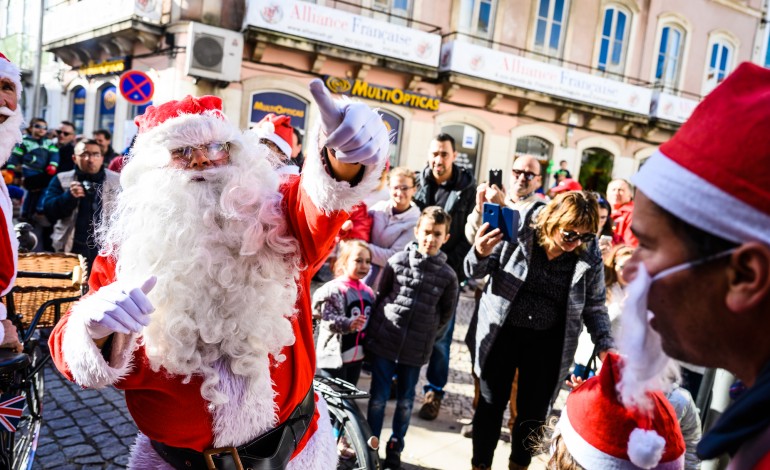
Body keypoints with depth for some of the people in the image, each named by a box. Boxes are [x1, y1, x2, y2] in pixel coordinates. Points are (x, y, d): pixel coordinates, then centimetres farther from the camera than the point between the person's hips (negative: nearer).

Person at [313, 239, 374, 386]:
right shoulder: (334, 289, -16)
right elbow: (327, 319, -25)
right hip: (335, 355, -7)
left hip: (357, 356, 7)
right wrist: (348, 324, -40)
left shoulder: (368, 292, 8)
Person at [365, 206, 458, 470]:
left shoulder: (447, 275, -3)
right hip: (384, 341, 0)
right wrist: (374, 330, 7)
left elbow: (445, 314, 9)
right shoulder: (397, 262, -4)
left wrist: (428, 337, 7)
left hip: (416, 349, 1)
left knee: (405, 401, 12)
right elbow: (381, 296, 5)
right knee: (378, 398, 8)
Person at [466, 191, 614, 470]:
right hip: (501, 334, -1)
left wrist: (605, 345, -8)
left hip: (547, 343, 1)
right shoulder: (519, 232, -15)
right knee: (491, 404, 10)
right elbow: (477, 272, -6)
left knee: (533, 412, 11)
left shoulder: (589, 257, -8)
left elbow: (594, 307, 5)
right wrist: (480, 254, -28)